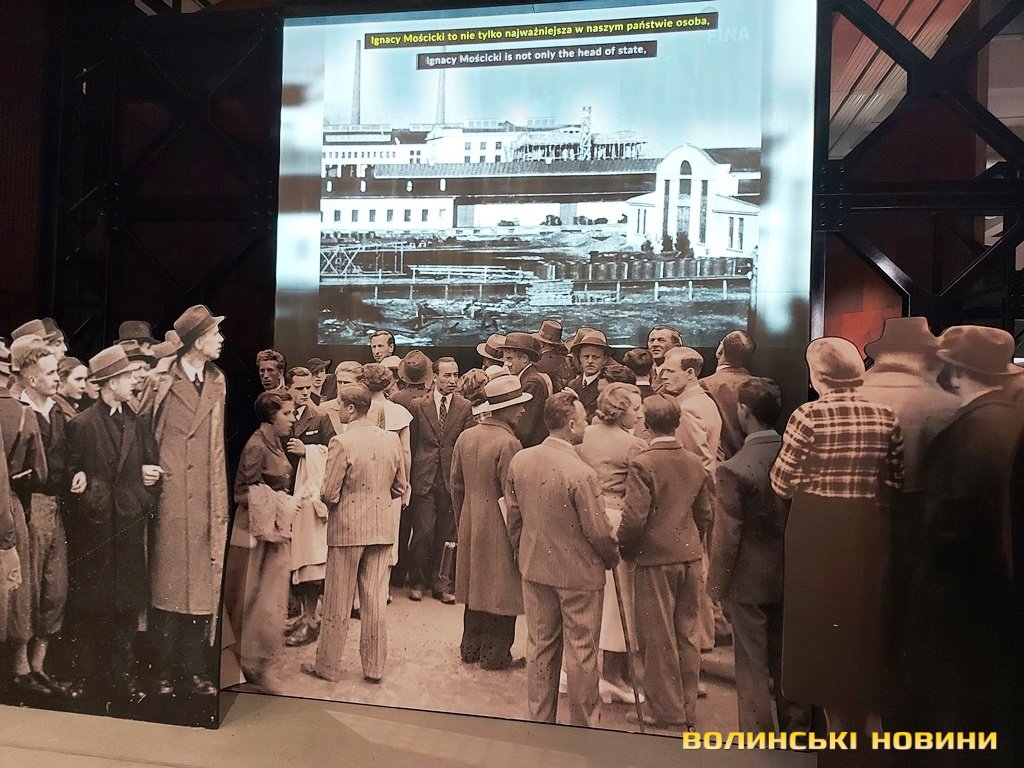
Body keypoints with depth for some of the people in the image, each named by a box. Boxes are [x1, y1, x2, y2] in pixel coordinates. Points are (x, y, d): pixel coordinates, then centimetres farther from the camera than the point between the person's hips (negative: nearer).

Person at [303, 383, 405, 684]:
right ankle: (374, 667, 21)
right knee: (375, 601, 12)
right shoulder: (392, 439, -1)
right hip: (382, 528, 5)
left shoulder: (342, 442, -17)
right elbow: (400, 487, 7)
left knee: (338, 602, 10)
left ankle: (328, 665, 25)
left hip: (347, 528, -4)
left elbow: (329, 494, -14)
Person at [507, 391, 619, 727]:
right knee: (581, 652, 11)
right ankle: (584, 724, 27)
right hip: (579, 572, -5)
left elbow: (513, 515, 3)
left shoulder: (520, 460, -7)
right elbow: (598, 531, -17)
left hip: (535, 567, 6)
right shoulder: (581, 473, -25)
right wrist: (612, 558, 3)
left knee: (540, 646, 18)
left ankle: (540, 720, 32)